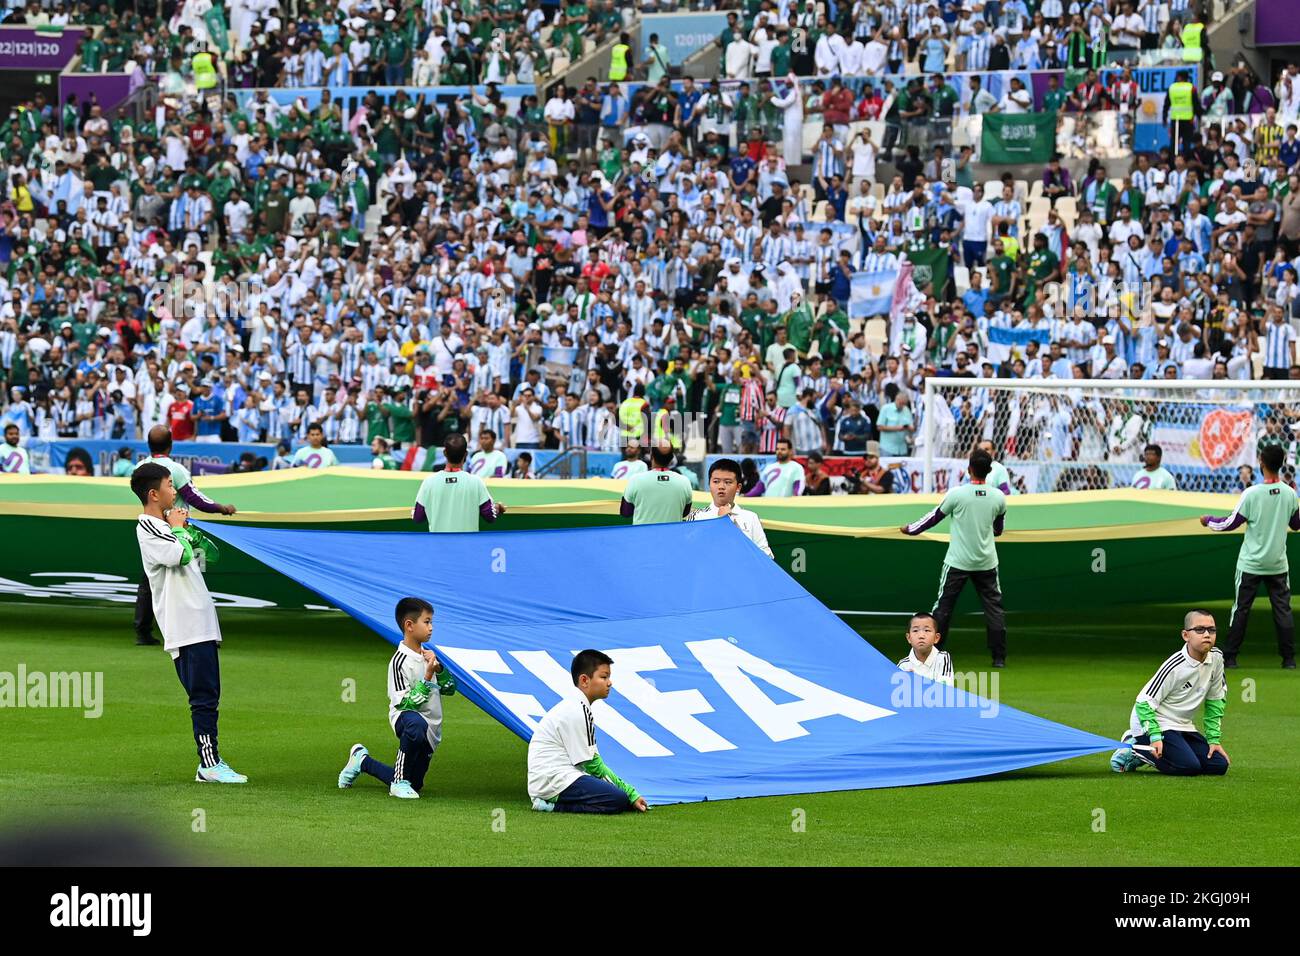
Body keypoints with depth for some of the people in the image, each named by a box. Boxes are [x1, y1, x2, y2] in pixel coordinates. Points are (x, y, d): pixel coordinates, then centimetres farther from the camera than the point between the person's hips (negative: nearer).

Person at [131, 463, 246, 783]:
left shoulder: (168, 524, 19)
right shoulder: (147, 527, -8)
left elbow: (211, 554, 24)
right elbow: (182, 555, -23)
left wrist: (191, 528, 10)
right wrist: (178, 527, -6)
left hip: (202, 622, 9)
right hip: (186, 627, -9)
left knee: (208, 695, 10)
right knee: (204, 696, -12)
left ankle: (211, 761, 13)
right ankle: (210, 764, -11)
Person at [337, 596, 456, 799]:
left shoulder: (427, 655, 6)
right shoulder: (400, 661, -17)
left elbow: (450, 689, 10)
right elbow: (405, 702, -21)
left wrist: (439, 668, -8)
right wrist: (427, 677, -25)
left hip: (431, 727, 8)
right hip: (405, 716, -8)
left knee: (413, 784, 14)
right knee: (416, 725, -46)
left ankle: (363, 761, 38)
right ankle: (400, 782, -24)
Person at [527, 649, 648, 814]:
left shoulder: (576, 707, 19)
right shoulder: (579, 712, -13)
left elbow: (592, 760, 17)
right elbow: (591, 764, -11)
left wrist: (630, 792, 8)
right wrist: (630, 793, -6)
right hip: (554, 780, -10)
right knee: (619, 800, -22)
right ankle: (555, 805, -13)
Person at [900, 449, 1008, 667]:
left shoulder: (957, 494, -14)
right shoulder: (998, 497, -3)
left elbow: (935, 517, -2)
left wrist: (911, 529, 15)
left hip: (957, 562, -2)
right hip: (986, 563, 2)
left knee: (943, 606, 6)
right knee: (994, 607, 7)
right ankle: (999, 657, 3)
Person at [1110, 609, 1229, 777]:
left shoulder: (1216, 658, -4)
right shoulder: (1175, 667, -23)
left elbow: (1215, 701, 9)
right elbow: (1144, 702, -19)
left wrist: (1214, 739, 4)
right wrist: (1155, 737, -28)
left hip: (1183, 726, 8)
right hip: (1157, 724, -8)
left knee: (1219, 766, -3)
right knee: (1190, 767, -25)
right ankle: (1134, 749, -2)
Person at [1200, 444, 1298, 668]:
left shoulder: (1252, 494, -16)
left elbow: (1230, 524, -10)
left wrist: (1209, 520, 8)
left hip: (1251, 565, -3)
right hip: (1278, 564, 3)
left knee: (1241, 609, 5)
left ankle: (1230, 656, 7)